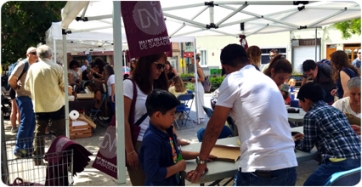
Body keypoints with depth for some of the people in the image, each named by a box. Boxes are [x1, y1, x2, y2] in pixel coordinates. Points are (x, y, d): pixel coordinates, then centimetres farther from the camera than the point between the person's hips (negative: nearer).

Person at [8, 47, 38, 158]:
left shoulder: (35, 66, 12)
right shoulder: (23, 64, -10)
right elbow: (11, 79, -15)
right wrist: (17, 89, -3)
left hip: (33, 97, 8)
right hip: (24, 97, -8)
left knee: (32, 123, 10)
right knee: (25, 123, -9)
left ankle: (27, 148, 19)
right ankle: (18, 149, -1)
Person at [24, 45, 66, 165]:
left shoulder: (32, 68, 0)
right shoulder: (57, 67, -9)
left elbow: (27, 86, 8)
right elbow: (64, 86, -6)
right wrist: (67, 88, 16)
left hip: (39, 106, 3)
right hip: (56, 105, -3)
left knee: (39, 133, 12)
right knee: (59, 133, 5)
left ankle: (38, 159, 16)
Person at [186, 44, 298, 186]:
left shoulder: (233, 79, -3)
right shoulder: (267, 80, 19)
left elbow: (215, 126, 0)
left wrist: (201, 162, 11)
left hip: (260, 170, -7)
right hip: (289, 167, 7)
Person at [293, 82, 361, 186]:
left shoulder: (311, 115, -3)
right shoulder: (335, 110, 20)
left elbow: (306, 147, 4)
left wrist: (294, 141, 24)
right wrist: (305, 138, 35)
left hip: (341, 162, -8)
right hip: (358, 159, 9)